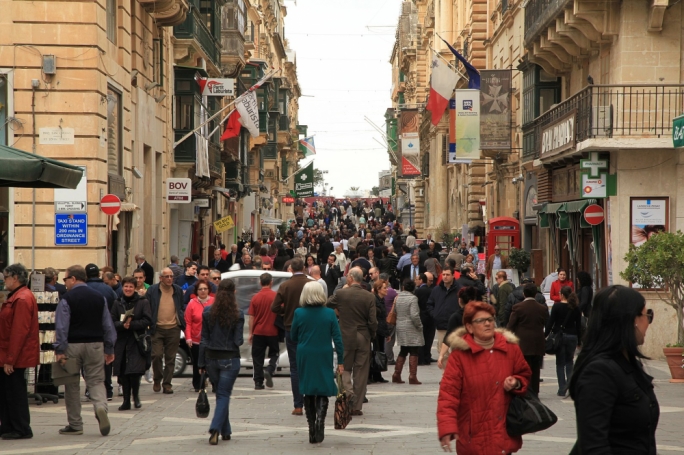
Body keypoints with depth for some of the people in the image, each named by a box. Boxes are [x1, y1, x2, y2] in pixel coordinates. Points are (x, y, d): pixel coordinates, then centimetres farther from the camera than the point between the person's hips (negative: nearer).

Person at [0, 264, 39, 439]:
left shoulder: (22, 299, -19)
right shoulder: (16, 297, 15)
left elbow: (19, 332, -24)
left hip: (15, 358, -10)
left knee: (15, 392, -3)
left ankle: (22, 430, 4)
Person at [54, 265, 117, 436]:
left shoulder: (67, 299, -8)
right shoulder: (99, 297, 6)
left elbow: (61, 326, -13)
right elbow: (108, 325, 9)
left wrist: (59, 350, -13)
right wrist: (109, 349, 15)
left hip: (73, 345, -3)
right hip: (95, 345, 3)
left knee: (72, 384, 7)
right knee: (96, 381, 7)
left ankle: (75, 425, 11)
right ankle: (101, 407, -23)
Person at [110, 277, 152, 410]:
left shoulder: (143, 302, 2)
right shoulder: (117, 303, 10)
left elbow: (147, 321, -6)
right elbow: (111, 322, 3)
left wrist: (131, 324, -16)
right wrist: (122, 325, -16)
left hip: (137, 342, -3)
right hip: (121, 343, 3)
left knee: (135, 372, -12)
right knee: (123, 373, 2)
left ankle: (136, 396, 10)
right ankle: (126, 400, 11)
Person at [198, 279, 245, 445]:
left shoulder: (207, 312, -1)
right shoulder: (237, 314, -9)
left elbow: (204, 339, 2)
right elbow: (238, 341, -10)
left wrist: (202, 363, 5)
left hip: (212, 358, 3)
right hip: (230, 359, -3)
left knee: (221, 394, 17)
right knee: (224, 395, 1)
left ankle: (225, 431, 21)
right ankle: (215, 429, -17)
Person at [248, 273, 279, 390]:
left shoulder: (255, 297, -3)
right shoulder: (276, 296, -8)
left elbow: (251, 317, 0)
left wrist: (251, 333, 6)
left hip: (258, 332, 1)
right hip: (273, 331, -1)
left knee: (258, 358, 7)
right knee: (274, 354, 15)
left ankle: (258, 382, 6)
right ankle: (269, 370, -11)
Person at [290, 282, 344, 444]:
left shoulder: (299, 313, -6)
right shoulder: (329, 314, -6)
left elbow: (293, 337, 4)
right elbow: (337, 338, -5)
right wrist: (340, 361, 0)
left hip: (305, 357, 1)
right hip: (324, 357, -1)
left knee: (308, 392, 11)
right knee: (323, 391, 6)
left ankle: (312, 431, 13)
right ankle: (320, 420, -20)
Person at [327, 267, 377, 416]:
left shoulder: (341, 294, -9)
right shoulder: (369, 296, -5)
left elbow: (327, 304, 9)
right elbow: (373, 321, -7)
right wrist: (372, 335, 11)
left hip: (346, 338, -2)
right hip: (364, 339, 2)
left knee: (344, 370, 8)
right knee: (361, 373, 7)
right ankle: (357, 406, 10)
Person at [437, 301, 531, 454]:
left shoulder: (510, 348, 4)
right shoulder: (460, 354, -9)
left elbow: (525, 376, 19)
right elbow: (448, 392, -14)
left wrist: (517, 383, -6)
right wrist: (447, 427, -25)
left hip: (504, 433, 4)